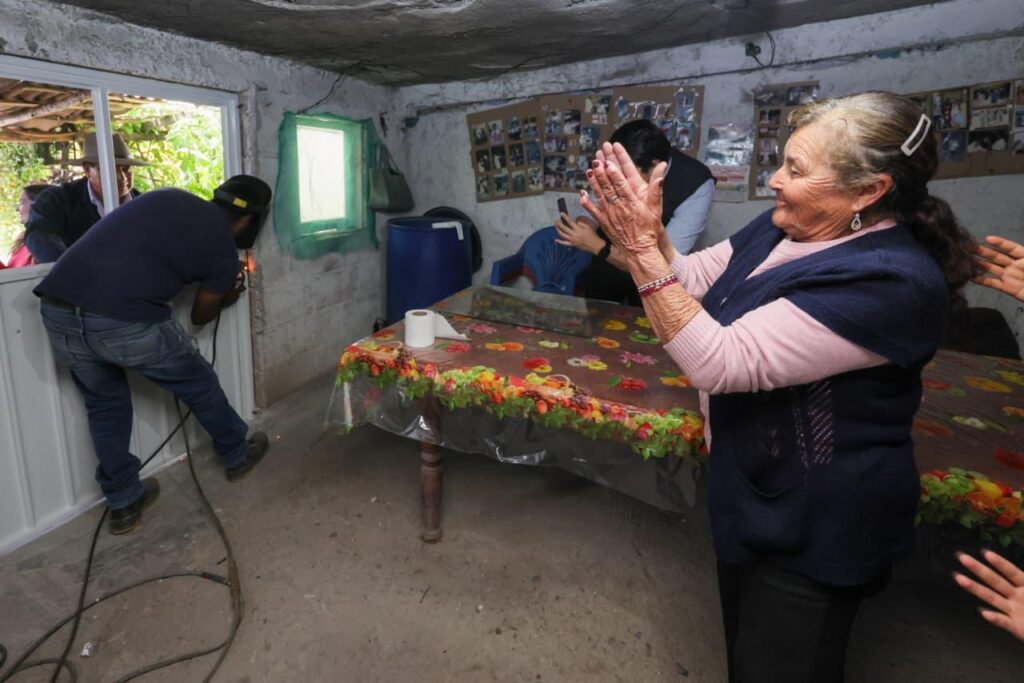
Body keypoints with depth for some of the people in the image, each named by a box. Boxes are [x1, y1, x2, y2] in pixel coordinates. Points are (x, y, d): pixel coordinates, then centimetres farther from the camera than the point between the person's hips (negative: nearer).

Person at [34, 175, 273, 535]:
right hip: (124, 320, -6)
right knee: (198, 383, 20)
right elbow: (201, 316, 20)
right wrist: (227, 298, 42)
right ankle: (237, 455, 41)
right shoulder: (224, 250, 6)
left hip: (58, 309, 6)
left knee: (104, 402, 25)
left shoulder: (169, 197, 18)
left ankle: (123, 503, 35)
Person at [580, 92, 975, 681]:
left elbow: (719, 363, -34)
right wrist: (648, 231, -17)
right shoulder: (785, 229, -2)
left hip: (812, 527, -8)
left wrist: (641, 250, -35)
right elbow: (689, 281, 3)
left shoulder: (890, 280, -29)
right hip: (754, 492, 8)